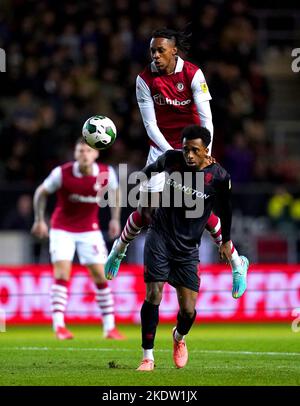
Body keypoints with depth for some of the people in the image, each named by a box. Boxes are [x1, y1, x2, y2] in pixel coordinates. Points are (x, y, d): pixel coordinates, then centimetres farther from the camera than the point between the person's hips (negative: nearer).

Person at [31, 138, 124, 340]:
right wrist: (39, 220, 0)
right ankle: (59, 325, -13)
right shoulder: (62, 173, -19)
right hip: (62, 229, -2)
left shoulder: (107, 174, -13)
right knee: (62, 274, -15)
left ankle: (110, 327, 7)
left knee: (101, 275, -1)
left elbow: (115, 191, 10)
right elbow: (41, 192, -2)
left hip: (90, 230, 2)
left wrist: (115, 219, 8)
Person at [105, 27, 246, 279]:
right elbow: (150, 124, -10)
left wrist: (205, 154, -23)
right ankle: (119, 250, 24)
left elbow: (206, 118, -13)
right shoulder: (145, 79, -10)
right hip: (161, 147, 1)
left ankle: (236, 262, 3)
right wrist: (171, 153, -21)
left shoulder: (193, 74, -13)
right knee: (146, 209, -2)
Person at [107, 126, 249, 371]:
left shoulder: (219, 177, -11)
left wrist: (226, 242, 17)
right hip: (160, 237, 0)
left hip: (188, 248, 0)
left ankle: (179, 337, 32)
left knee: (188, 310, -5)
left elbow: (225, 210, 6)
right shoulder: (172, 159, -7)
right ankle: (147, 357, -3)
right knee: (153, 295, -14)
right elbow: (150, 170, 17)